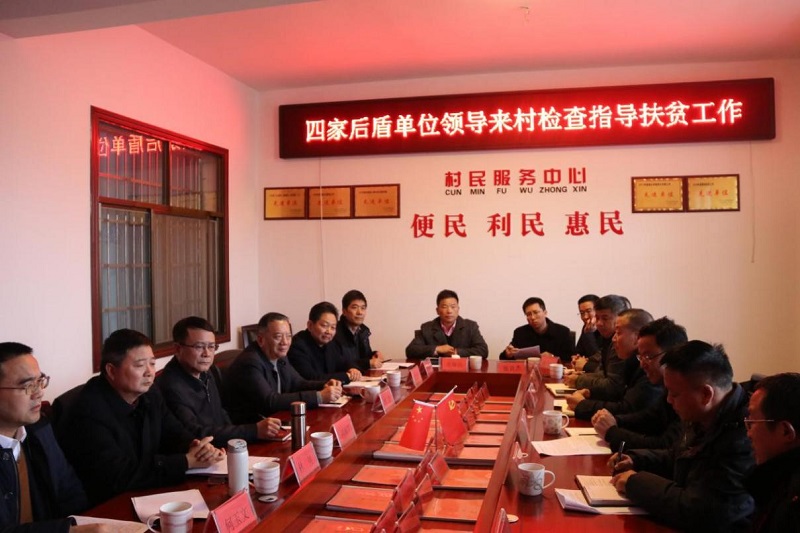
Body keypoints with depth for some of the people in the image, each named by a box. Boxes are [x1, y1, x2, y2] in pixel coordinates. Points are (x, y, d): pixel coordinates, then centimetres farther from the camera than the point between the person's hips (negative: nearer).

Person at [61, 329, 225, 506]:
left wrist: (197, 447, -18)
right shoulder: (90, 411, -22)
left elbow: (174, 434, 7)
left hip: (149, 495, 7)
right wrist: (187, 461, -23)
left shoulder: (149, 395, 3)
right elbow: (119, 477, -26)